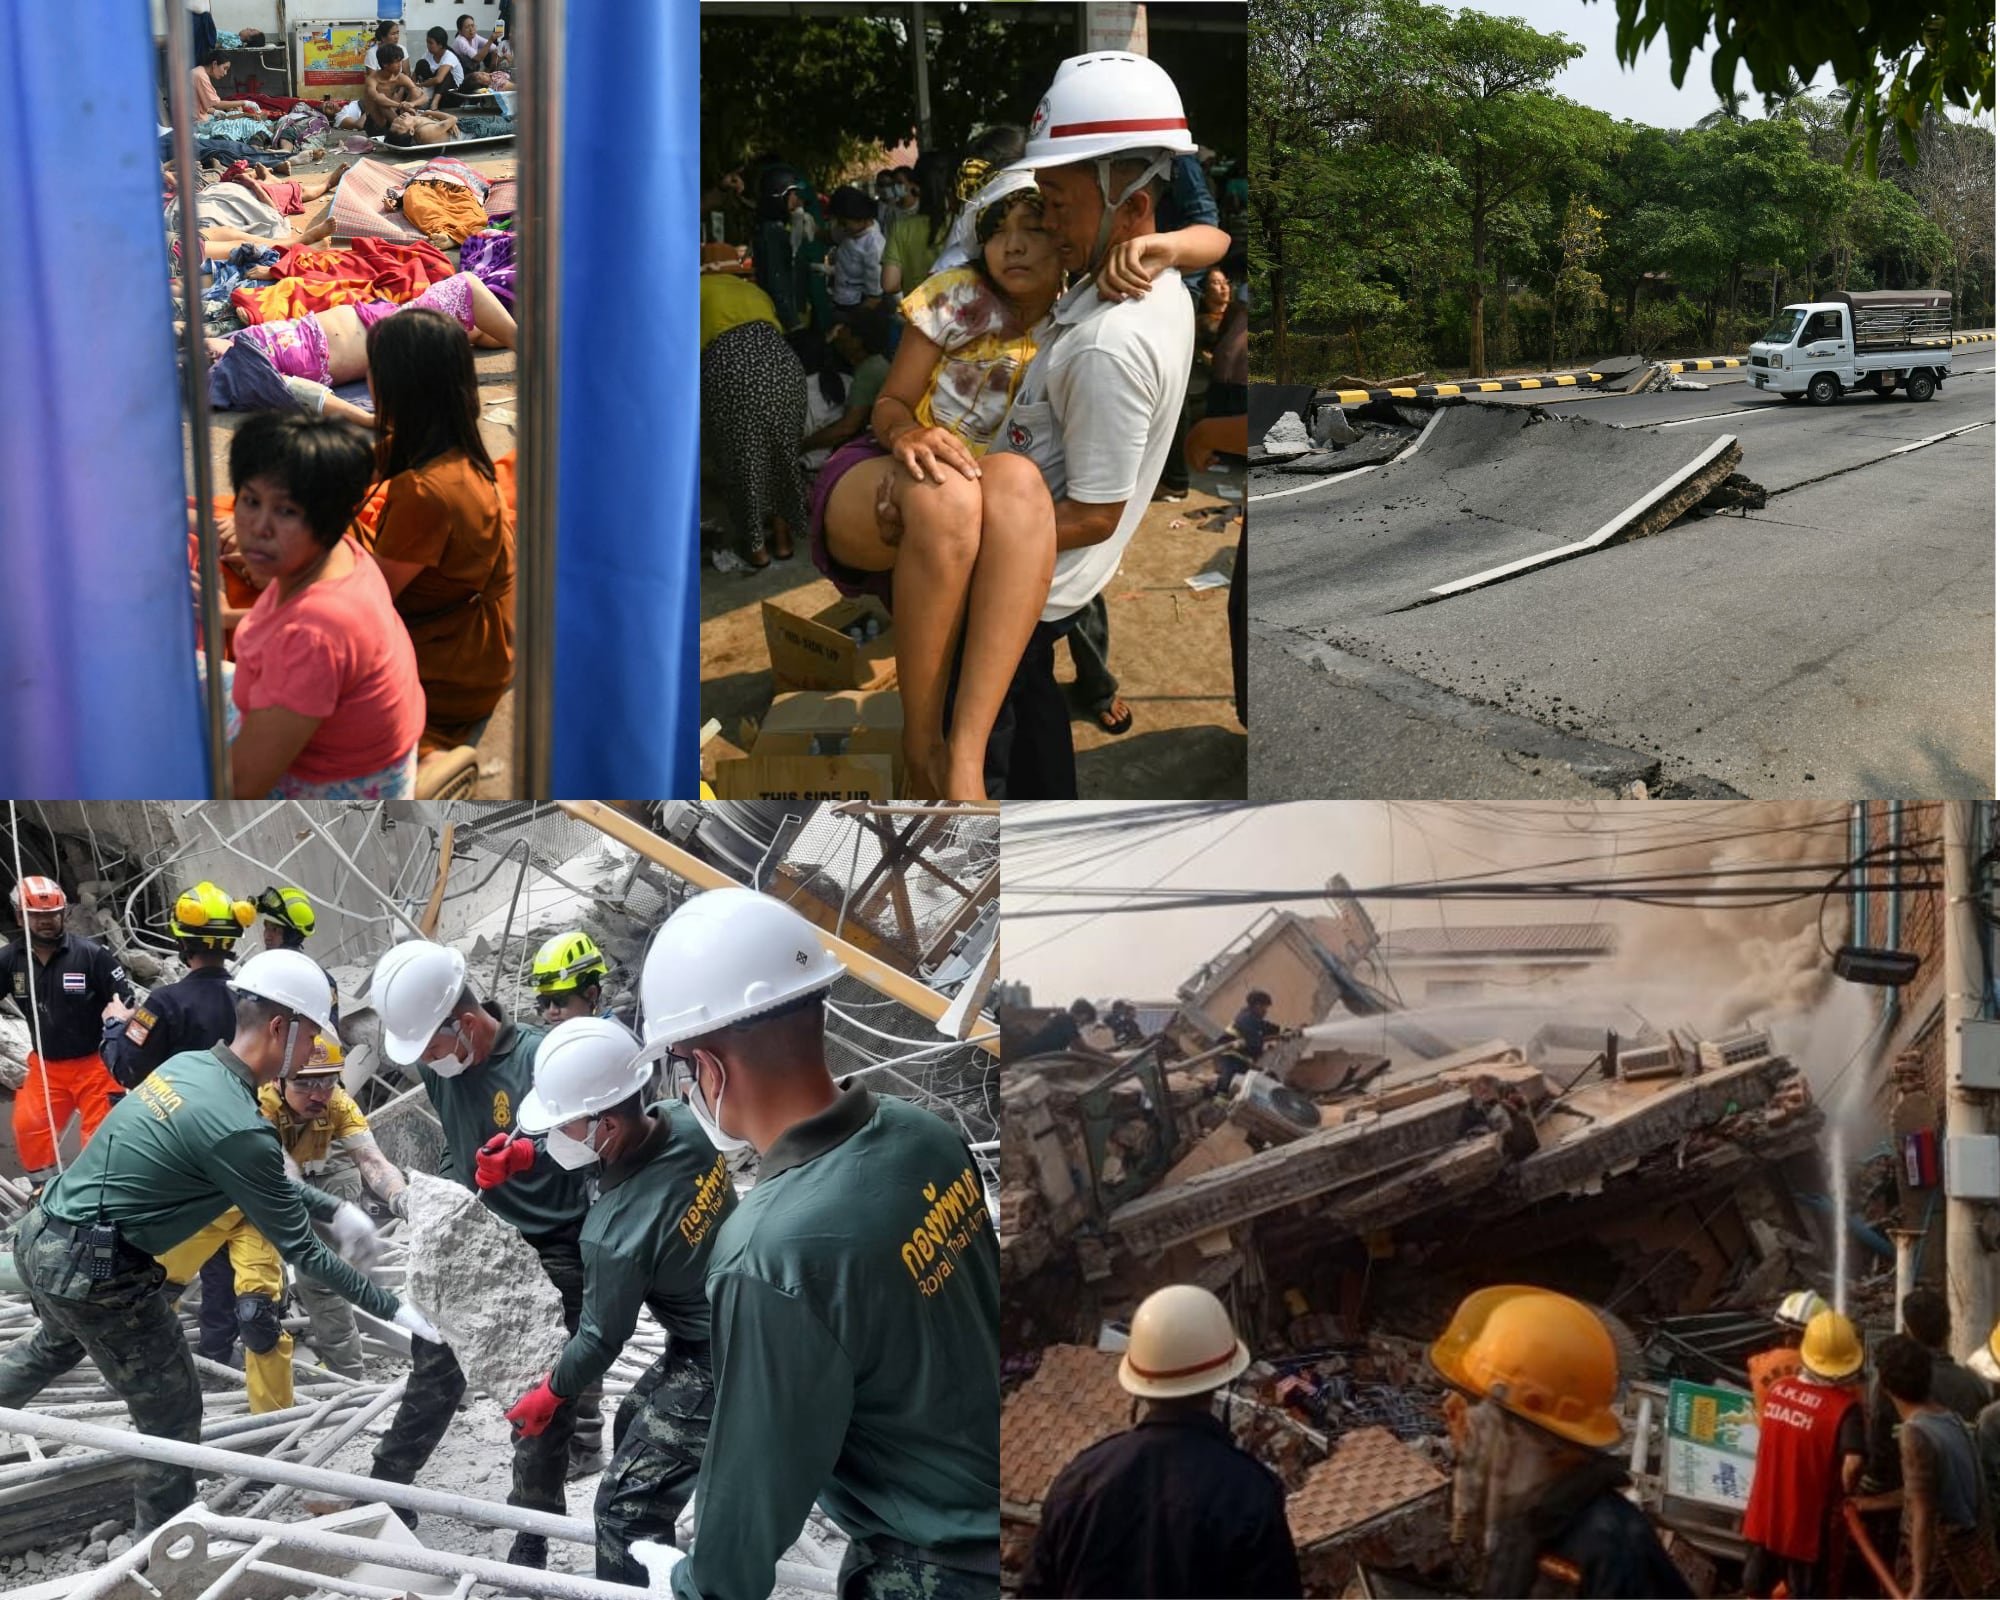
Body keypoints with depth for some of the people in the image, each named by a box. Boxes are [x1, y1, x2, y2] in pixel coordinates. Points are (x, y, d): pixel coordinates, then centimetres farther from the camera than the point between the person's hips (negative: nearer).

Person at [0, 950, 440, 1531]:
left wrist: (333, 1208, 12)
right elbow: (300, 1250, -16)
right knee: (172, 1414, 7)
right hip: (96, 1273, -9)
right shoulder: (238, 1127, -24)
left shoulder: (188, 1066, 3)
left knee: (58, 1343, 38)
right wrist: (392, 1309, -8)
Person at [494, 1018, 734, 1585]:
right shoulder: (684, 1123, -13)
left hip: (719, 1368, -9)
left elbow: (601, 1338, -14)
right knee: (634, 1427, 28)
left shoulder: (615, 1233, -31)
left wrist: (550, 1394, 5)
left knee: (625, 1504, -2)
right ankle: (633, 1571, 47)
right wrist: (530, 1153, 0)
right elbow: (610, 1153, 12)